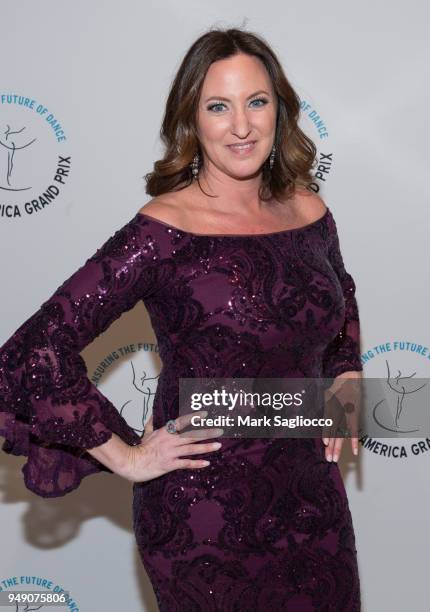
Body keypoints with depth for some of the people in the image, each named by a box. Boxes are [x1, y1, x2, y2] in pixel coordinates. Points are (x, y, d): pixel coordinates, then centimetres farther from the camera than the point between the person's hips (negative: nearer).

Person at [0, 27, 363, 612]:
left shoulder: (310, 214, 0)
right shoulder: (163, 233, -18)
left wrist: (345, 379, 10)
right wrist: (125, 457, -16)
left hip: (312, 494, 5)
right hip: (205, 516, -5)